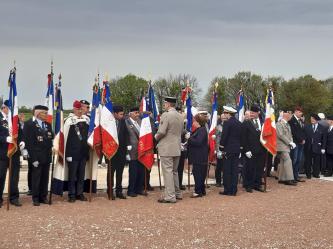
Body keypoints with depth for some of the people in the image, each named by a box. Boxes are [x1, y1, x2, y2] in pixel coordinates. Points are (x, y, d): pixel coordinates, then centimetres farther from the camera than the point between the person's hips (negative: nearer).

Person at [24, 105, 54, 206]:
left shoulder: (48, 125, 12)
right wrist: (33, 158, -16)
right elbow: (29, 142, -12)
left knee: (45, 178, 10)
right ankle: (35, 198, 12)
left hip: (47, 157, 6)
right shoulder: (29, 124, -8)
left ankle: (43, 197, 19)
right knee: (36, 178, 2)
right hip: (36, 157, -5)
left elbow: (51, 138, 14)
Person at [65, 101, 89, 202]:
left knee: (81, 174, 11)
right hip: (73, 152, -5)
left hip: (83, 152, 5)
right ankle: (72, 195, 10)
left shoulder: (86, 120, 9)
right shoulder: (69, 120, -7)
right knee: (72, 175, 2)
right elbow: (65, 136, -11)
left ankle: (79, 193, 20)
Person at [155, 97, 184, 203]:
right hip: (177, 148, 8)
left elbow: (161, 132, -19)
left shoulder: (166, 115, -14)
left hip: (166, 148, -8)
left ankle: (170, 196, -4)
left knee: (167, 172, -5)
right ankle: (177, 193, 25)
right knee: (174, 171, 18)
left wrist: (156, 137, 0)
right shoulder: (180, 116, 9)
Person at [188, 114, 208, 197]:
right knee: (200, 173, 14)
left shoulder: (202, 130, -16)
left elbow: (198, 142, -25)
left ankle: (198, 191, -1)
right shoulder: (199, 130, 15)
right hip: (197, 157, 10)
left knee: (197, 173, -6)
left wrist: (189, 138, -17)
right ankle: (202, 190, 20)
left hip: (200, 157, -10)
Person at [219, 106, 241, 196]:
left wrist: (222, 148, -5)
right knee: (235, 170, 8)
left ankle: (227, 190, 1)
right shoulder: (239, 123, 9)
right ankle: (233, 190, 10)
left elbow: (224, 137, -13)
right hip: (237, 150, 6)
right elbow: (241, 136, 13)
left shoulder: (227, 123, -12)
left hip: (228, 149, -6)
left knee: (227, 170, 0)